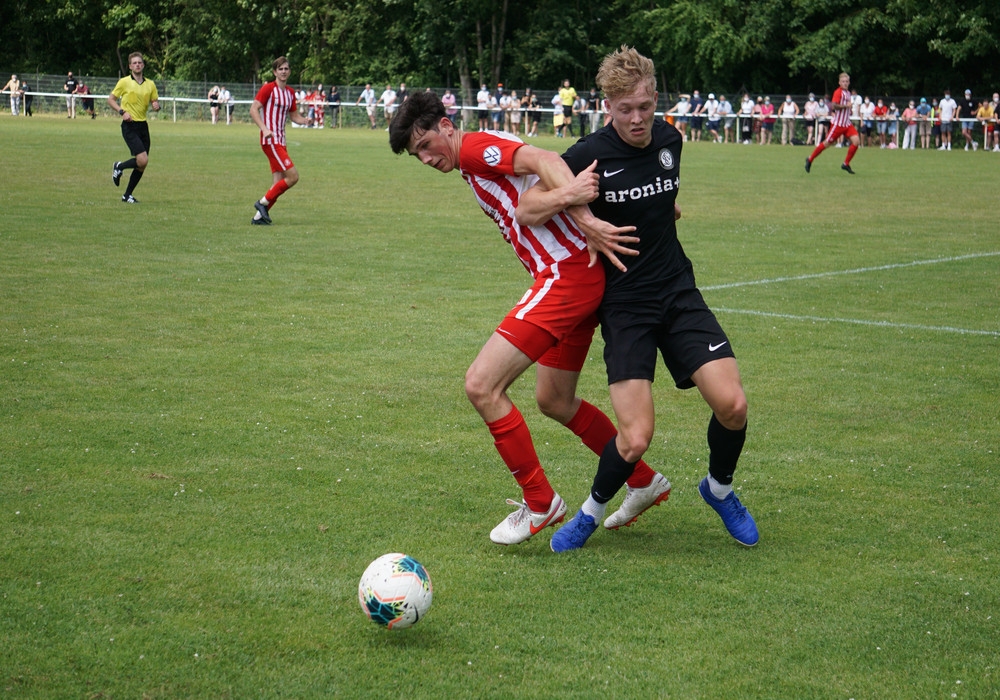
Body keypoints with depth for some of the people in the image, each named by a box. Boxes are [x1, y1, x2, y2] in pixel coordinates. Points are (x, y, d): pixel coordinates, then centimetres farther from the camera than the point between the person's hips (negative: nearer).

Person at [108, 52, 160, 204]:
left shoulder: (150, 84, 9)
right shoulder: (124, 82, -3)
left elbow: (155, 102, 17)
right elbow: (110, 100, 3)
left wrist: (156, 106, -8)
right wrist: (122, 112, -13)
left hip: (143, 125, 5)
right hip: (129, 125, -5)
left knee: (142, 166, 4)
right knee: (143, 160, -19)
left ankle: (127, 195, 18)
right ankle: (119, 166, 9)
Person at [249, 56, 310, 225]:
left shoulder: (290, 92, 15)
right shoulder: (268, 88, -8)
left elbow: (293, 115, 23)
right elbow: (253, 110, -13)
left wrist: (304, 120, 1)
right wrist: (264, 128, -27)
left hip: (280, 141, 8)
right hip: (270, 140, -8)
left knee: (278, 183, 4)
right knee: (293, 176, -15)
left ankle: (259, 216, 9)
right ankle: (263, 202, -4)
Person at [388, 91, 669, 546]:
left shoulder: (476, 148, -6)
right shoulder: (476, 171, 25)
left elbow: (544, 160, -22)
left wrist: (585, 219, -35)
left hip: (566, 273, -11)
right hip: (575, 276, 11)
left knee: (481, 385, -12)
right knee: (554, 401, 24)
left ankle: (539, 503, -2)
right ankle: (646, 483, 35)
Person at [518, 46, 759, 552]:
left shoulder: (669, 140, 4)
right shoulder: (590, 155, -13)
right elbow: (527, 211, -11)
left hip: (679, 293, 4)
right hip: (624, 305, -4)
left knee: (732, 404, -13)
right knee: (636, 438, -16)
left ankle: (719, 488, 18)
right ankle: (593, 511, 13)